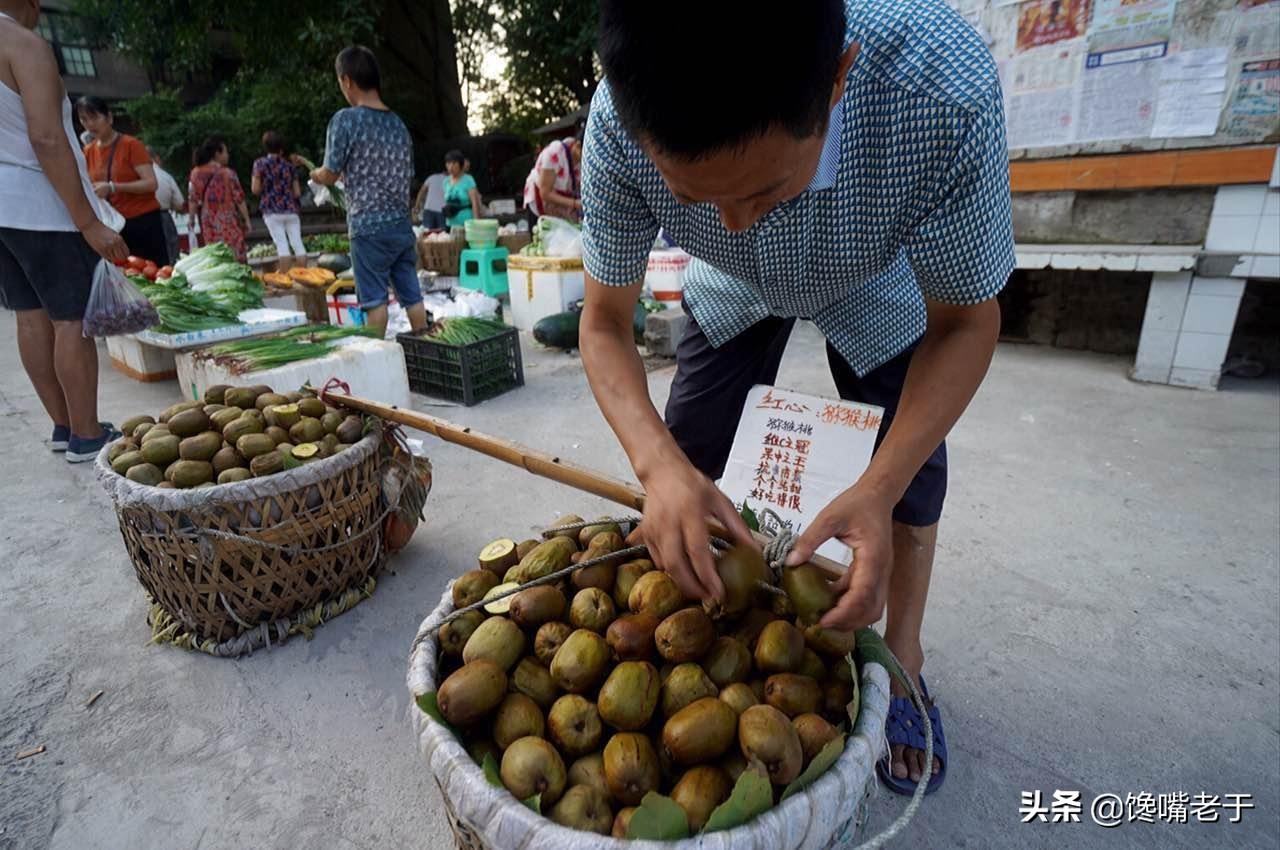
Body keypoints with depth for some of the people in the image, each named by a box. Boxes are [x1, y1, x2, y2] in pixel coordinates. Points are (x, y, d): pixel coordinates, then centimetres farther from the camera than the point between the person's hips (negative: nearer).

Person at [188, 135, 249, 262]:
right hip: (228, 222, -5)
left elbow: (193, 199, 7)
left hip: (208, 222, 5)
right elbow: (239, 199, -10)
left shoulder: (196, 173, 4)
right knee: (235, 257, -1)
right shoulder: (228, 173, -11)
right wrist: (247, 220, -1)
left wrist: (192, 218, 17)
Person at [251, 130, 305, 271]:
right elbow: (297, 193, 7)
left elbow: (255, 189, -2)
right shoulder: (289, 165, 9)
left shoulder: (260, 163, 2)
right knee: (297, 243, 1)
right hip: (291, 209, 2)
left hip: (272, 210, -2)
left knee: (282, 244, -6)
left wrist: (266, 191, 18)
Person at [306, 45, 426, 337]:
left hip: (369, 226, -5)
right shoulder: (398, 123, 9)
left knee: (375, 300, 1)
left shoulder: (345, 119, -8)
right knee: (412, 295, 8)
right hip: (402, 225, 5)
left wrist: (315, 174, 19)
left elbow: (330, 175, -5)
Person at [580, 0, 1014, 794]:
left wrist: (879, 489, -42)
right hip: (734, 290, 2)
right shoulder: (620, 126, -36)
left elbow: (965, 323, -27)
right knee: (686, 455, -5)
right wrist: (659, 464, -44)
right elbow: (605, 325, -26)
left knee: (912, 457, -7)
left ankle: (903, 658, 20)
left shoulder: (946, 96, -41)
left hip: (878, 285, -1)